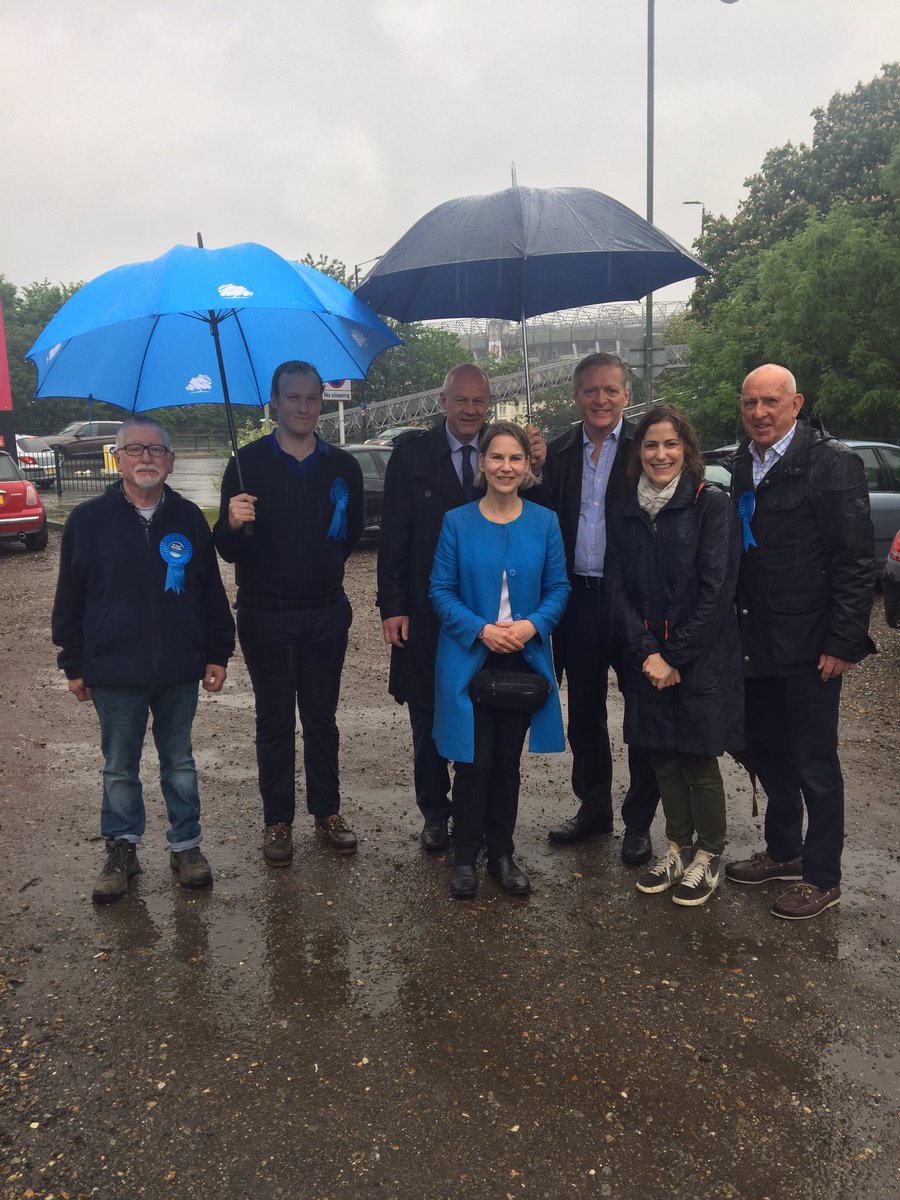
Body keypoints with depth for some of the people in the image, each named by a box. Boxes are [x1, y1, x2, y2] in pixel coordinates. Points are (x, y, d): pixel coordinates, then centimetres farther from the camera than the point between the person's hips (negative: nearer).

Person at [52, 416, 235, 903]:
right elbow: (70, 599, 2)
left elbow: (212, 592, 7)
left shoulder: (189, 518, 2)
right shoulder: (88, 519, -2)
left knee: (179, 762, 14)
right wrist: (74, 665, 1)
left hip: (180, 670, 1)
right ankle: (122, 849, 28)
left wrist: (217, 654, 5)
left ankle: (186, 845, 27)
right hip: (114, 672, -1)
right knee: (119, 767, 12)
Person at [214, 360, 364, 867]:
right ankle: (278, 820, 19)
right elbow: (229, 550, -7)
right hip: (266, 616, -2)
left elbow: (352, 536, 15)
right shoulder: (249, 463, -4)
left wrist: (322, 569, 5)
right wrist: (233, 525, -27)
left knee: (322, 717, 10)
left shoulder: (343, 466, 3)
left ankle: (328, 811, 24)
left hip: (326, 614, 2)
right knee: (274, 720, 8)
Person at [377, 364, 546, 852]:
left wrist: (535, 471, -19)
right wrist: (392, 606, -11)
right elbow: (393, 536, -6)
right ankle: (434, 815, 29)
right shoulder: (411, 454, -5)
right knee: (429, 720, 12)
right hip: (426, 612, -1)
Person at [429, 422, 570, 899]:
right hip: (469, 659, -2)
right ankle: (465, 857, 20)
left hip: (524, 659, 2)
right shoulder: (457, 522, -3)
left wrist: (533, 624, -16)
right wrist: (480, 629, -18)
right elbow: (441, 590, -4)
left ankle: (502, 854, 27)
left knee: (507, 762, 11)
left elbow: (558, 587, 3)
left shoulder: (544, 522, 1)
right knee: (473, 763, 1)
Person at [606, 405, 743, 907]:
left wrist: (675, 656, -14)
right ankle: (679, 849, 32)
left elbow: (717, 589, -14)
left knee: (699, 762, 6)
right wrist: (648, 654, -11)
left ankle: (709, 857, 26)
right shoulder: (624, 513, 6)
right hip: (647, 656, 4)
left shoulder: (713, 503, -9)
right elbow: (619, 588, 1)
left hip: (702, 658, -4)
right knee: (665, 759, 14)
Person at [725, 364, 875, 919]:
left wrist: (843, 643, -16)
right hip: (759, 641, 7)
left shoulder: (832, 462, -12)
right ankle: (783, 851, 35)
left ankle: (822, 877, 21)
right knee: (767, 752, 17)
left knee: (815, 764, 5)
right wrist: (739, 626, 7)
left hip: (810, 646, -6)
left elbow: (856, 561, -14)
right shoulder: (745, 463, 8)